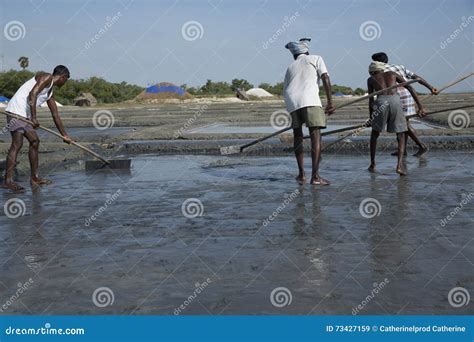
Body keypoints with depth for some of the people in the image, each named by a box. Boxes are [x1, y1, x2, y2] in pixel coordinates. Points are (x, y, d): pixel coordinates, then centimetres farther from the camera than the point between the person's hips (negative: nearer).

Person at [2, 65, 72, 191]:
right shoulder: (46, 78, -5)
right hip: (16, 110, -10)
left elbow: (55, 115, 26)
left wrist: (64, 135, 26)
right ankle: (8, 180, -16)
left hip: (25, 115, 10)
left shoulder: (50, 92, 22)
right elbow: (32, 94, -19)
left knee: (34, 141, 12)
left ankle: (35, 178, 18)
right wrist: (34, 118, -24)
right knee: (17, 144, -14)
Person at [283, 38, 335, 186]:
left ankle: (301, 174, 15)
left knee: (298, 136, 17)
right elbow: (325, 78, 5)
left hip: (291, 101, 4)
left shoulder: (291, 67, 30)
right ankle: (315, 176, -17)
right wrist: (330, 102, 4)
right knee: (316, 136, -6)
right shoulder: (316, 58, 20)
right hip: (309, 99, -4)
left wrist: (292, 110, 40)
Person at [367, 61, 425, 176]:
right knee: (401, 136, 12)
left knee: (375, 132, 25)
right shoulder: (392, 74, 31)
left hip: (381, 102, 0)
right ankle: (399, 165, -9)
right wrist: (420, 106, 19)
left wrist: (371, 118, 27)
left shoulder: (370, 79, 27)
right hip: (395, 101, 0)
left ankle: (372, 164, 26)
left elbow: (371, 100, 19)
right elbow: (410, 88, 21)